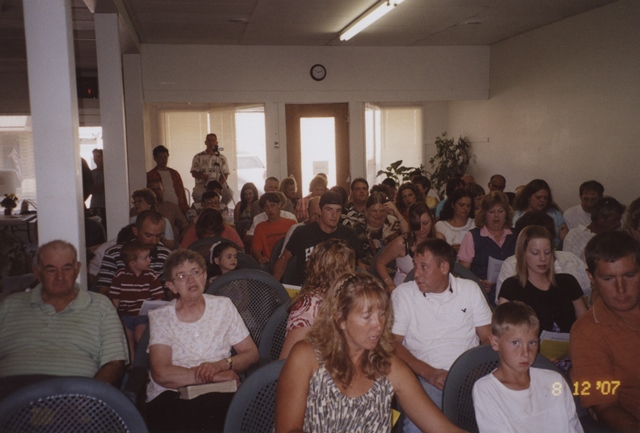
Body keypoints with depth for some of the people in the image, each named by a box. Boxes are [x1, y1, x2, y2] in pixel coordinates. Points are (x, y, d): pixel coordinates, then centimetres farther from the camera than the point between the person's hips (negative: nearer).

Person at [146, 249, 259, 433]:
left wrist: (221, 365, -11)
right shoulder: (160, 318, 3)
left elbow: (251, 353, 9)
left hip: (217, 394, 3)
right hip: (170, 396, -3)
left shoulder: (223, 306, 10)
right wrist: (212, 376, -14)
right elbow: (161, 373, -10)